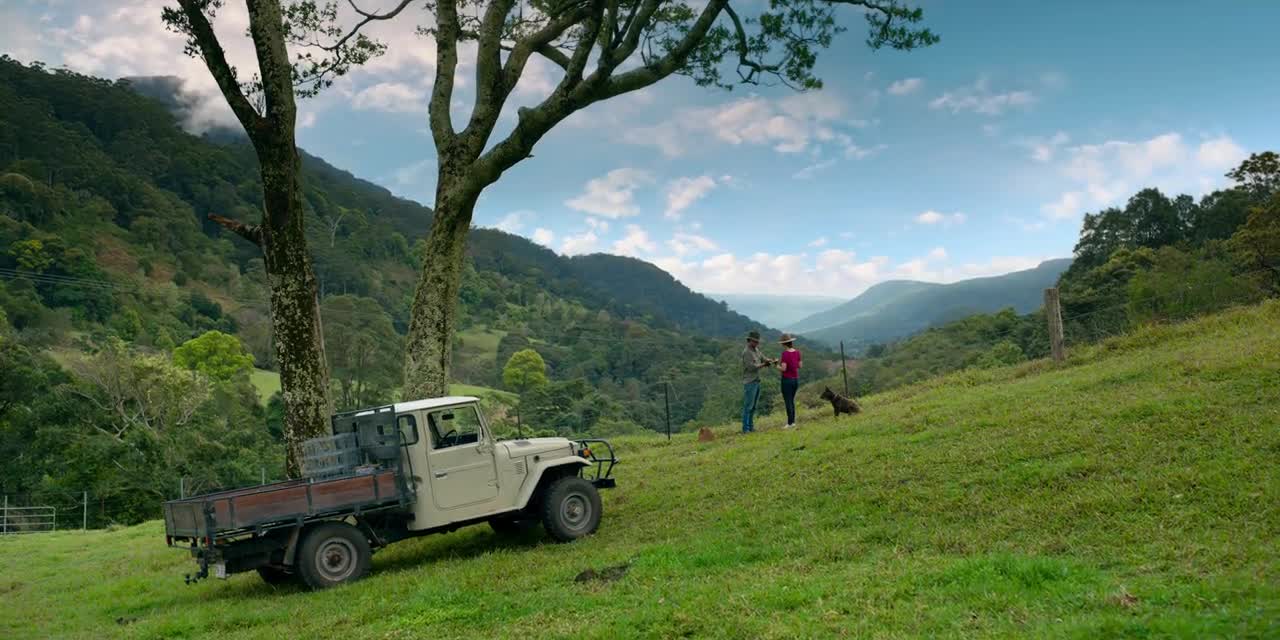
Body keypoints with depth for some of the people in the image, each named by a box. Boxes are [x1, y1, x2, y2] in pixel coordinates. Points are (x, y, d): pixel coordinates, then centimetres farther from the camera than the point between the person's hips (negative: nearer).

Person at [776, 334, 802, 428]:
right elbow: (799, 366, 9)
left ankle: (790, 423, 4)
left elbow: (783, 369, -20)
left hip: (787, 380, -7)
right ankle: (793, 421, 20)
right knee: (791, 401, 18)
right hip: (796, 379, 7)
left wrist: (778, 366, -1)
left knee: (788, 402, 2)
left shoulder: (785, 353, -17)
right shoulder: (797, 352, 2)